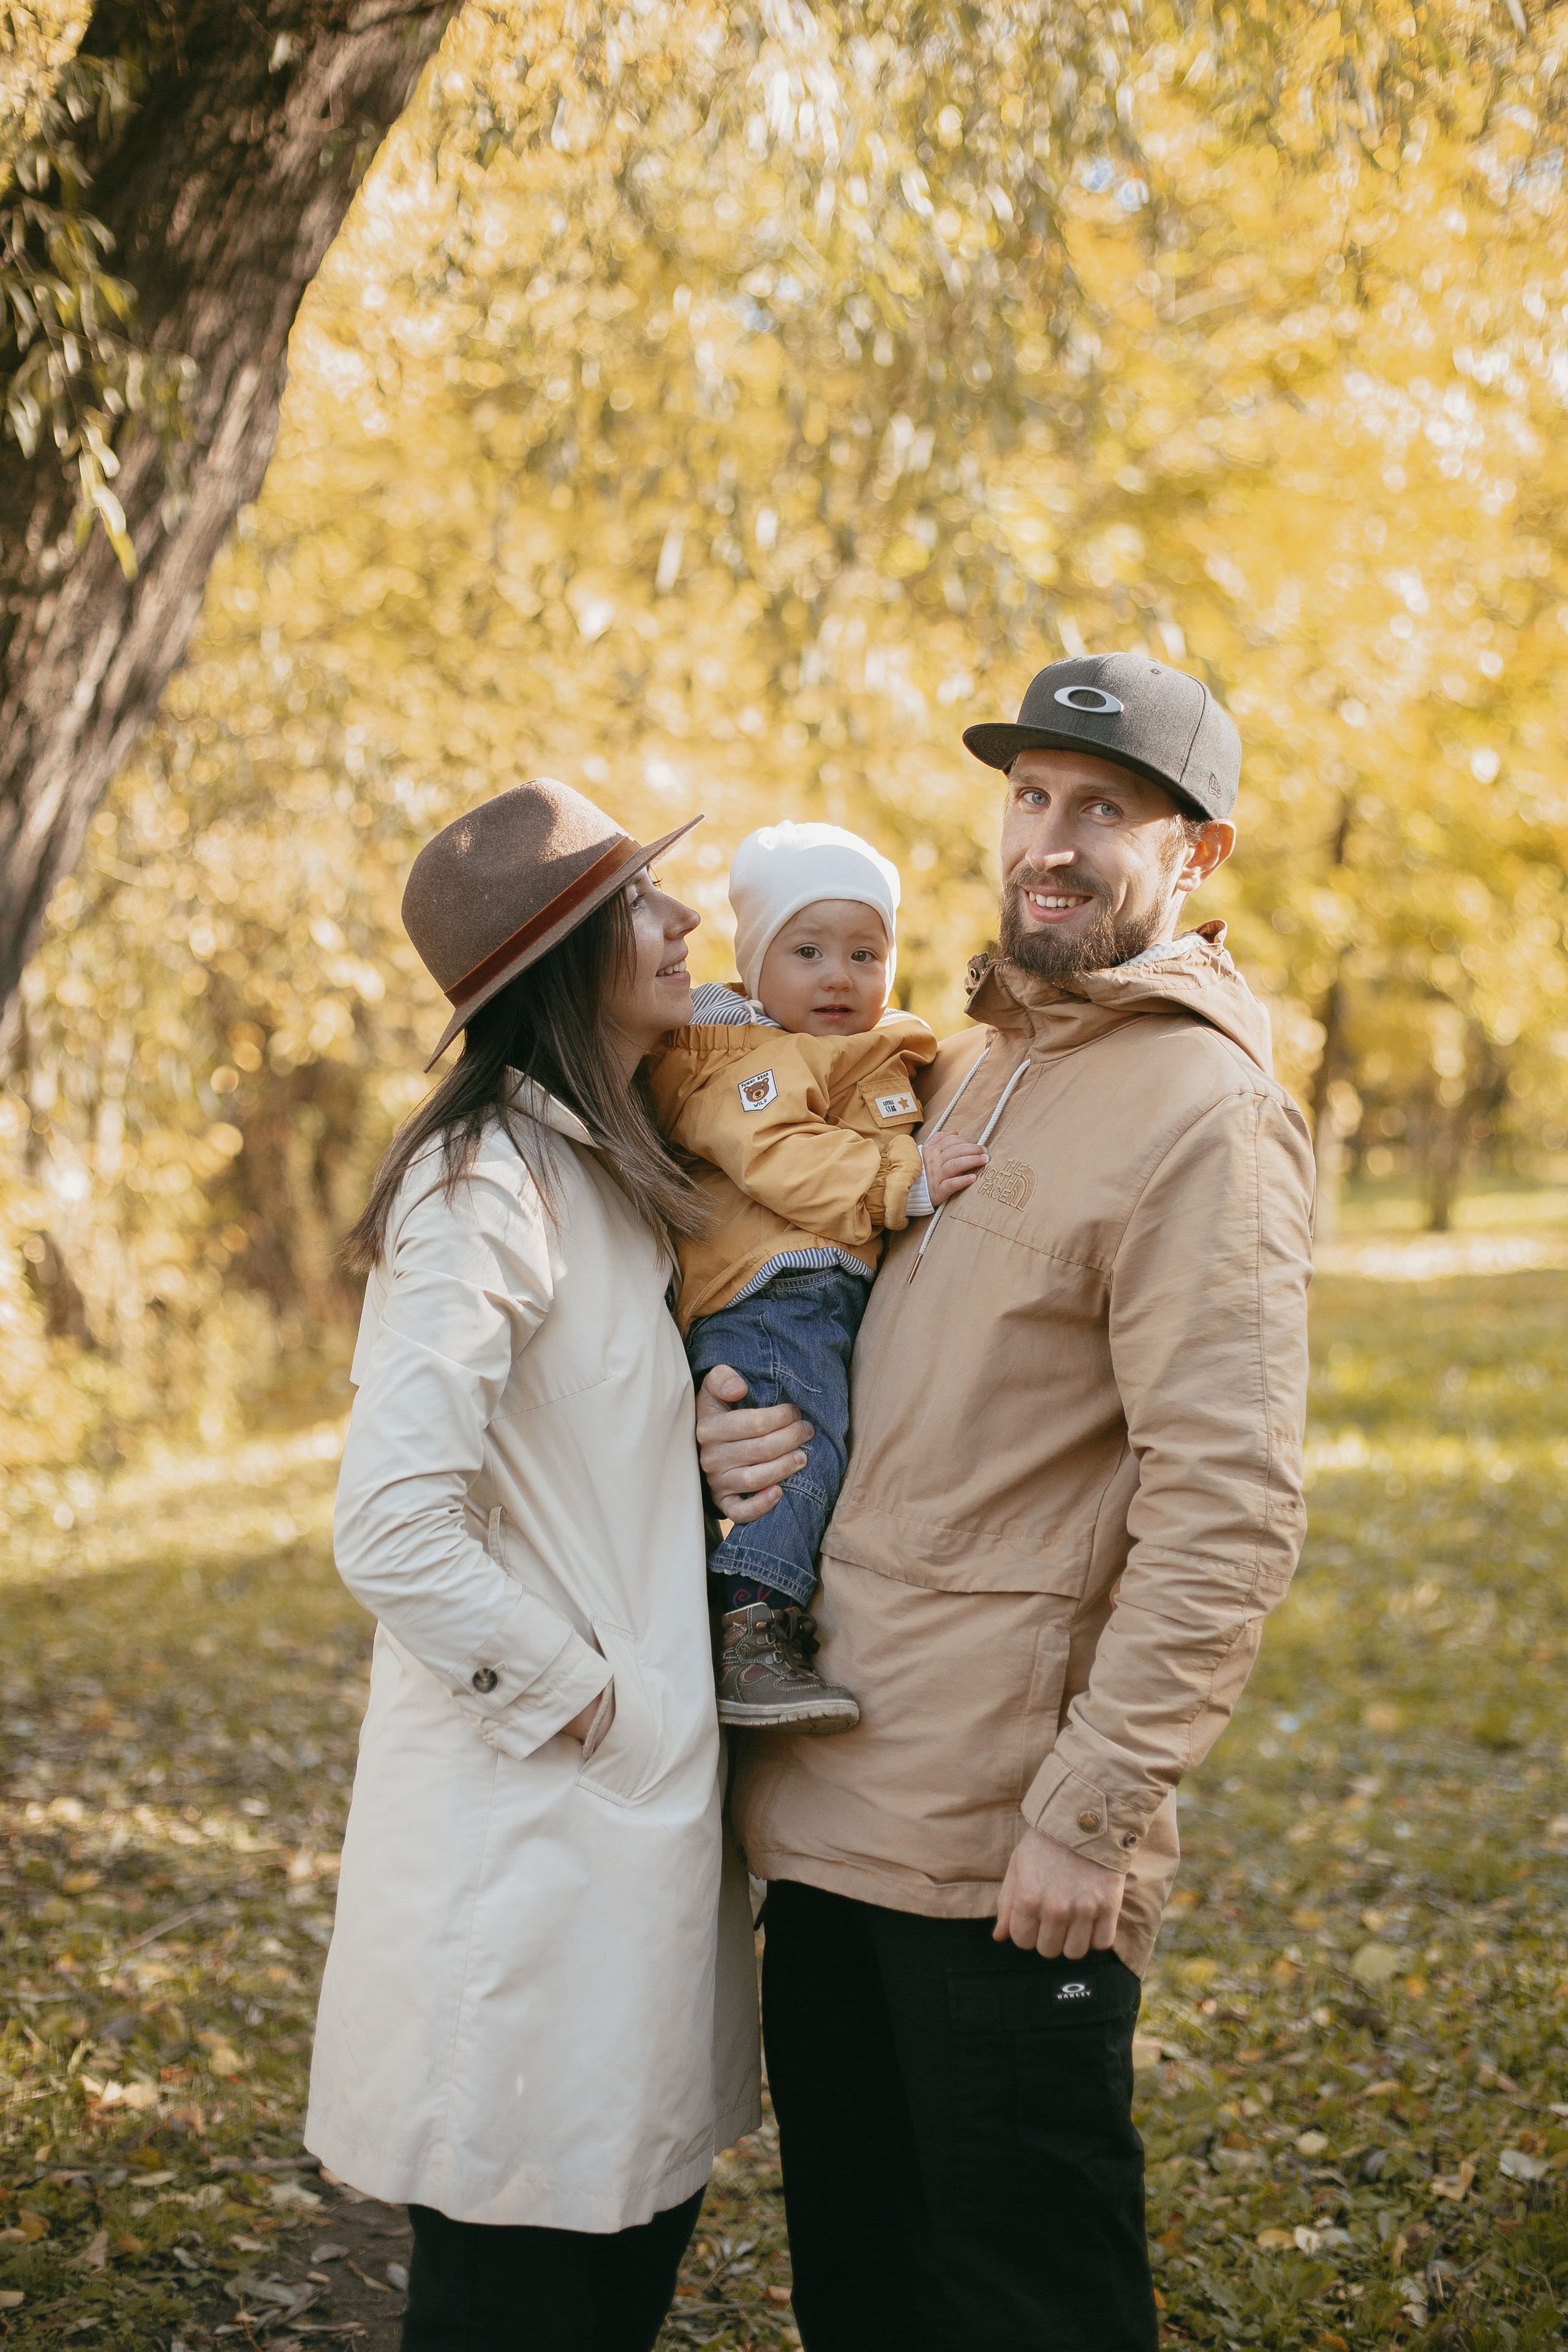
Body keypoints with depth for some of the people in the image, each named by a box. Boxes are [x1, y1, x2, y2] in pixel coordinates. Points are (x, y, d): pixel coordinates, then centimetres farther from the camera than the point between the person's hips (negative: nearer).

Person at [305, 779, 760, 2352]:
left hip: (637, 1798, 9)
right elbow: (393, 1533, -25)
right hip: (536, 1817, -9)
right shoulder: (483, 1189, -19)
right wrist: (583, 1698, -15)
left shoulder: (604, 1173, 11)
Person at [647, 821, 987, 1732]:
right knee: (794, 1434, -23)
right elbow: (777, 1157, -19)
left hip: (853, 1301, 9)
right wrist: (901, 1180, -24)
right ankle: (753, 1628, -28)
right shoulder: (747, 1059, -1)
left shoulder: (887, 1060, 27)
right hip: (770, 1293, -9)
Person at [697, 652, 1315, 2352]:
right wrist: (734, 1415, 2)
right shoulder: (962, 1068, 14)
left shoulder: (1205, 1113, -13)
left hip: (1006, 1841, -8)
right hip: (827, 1806, 8)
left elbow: (1227, 1511, -19)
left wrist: (1091, 1810, -21)